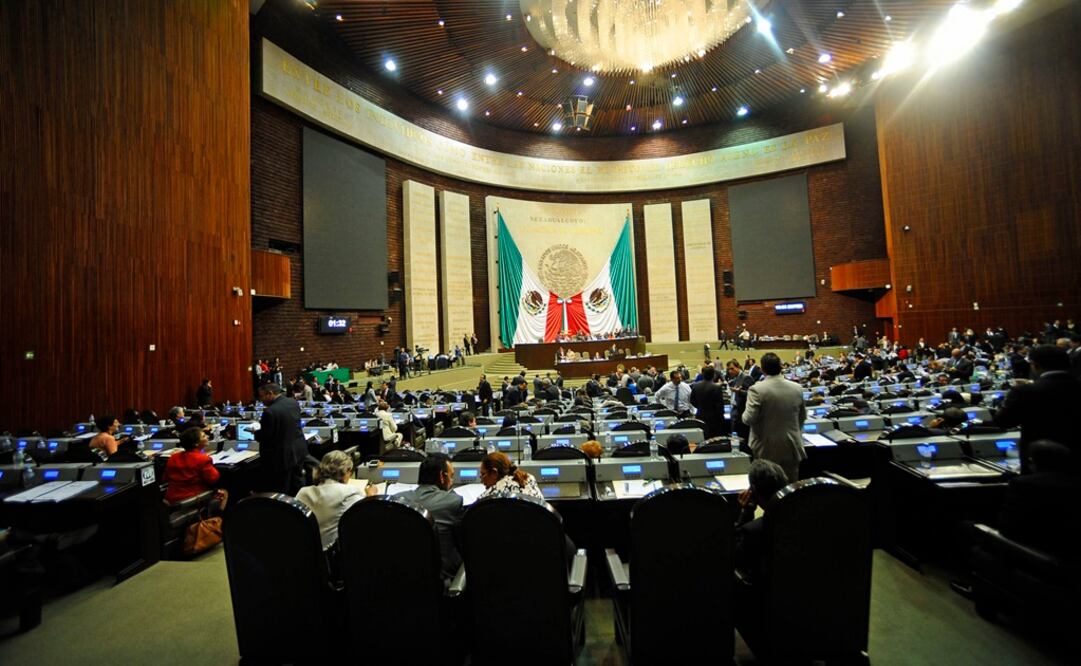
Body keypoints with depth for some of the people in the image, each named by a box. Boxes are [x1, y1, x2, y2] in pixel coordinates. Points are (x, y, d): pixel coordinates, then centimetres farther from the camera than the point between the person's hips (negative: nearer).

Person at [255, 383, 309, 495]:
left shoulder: (270, 411, -23)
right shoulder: (293, 402, 1)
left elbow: (264, 437, -16)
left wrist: (255, 432, 4)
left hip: (282, 456, -8)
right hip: (298, 450, 8)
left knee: (280, 493, 6)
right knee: (297, 487, 20)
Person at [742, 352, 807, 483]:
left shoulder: (756, 390, -18)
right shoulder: (797, 388, -1)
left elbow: (749, 419, -20)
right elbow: (803, 416, 12)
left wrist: (746, 413, 3)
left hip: (767, 448, -4)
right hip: (792, 447, 4)